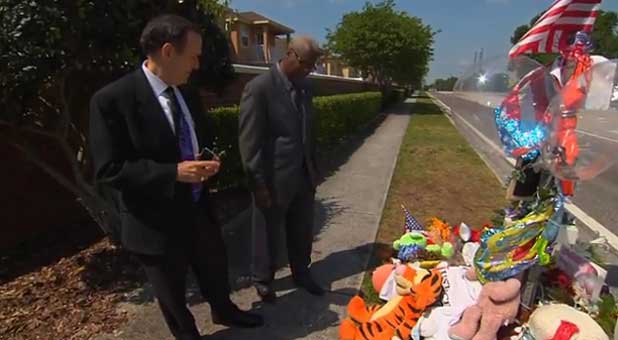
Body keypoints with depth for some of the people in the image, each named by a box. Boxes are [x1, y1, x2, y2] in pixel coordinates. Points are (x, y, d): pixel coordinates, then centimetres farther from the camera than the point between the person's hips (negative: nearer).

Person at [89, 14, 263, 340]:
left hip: (198, 209, 6)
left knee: (215, 267, 25)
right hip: (157, 222, -6)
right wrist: (174, 173, -29)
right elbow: (107, 170, -20)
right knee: (171, 291, 18)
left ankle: (223, 310, 54)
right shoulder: (111, 99, -19)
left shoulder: (188, 97, 3)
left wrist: (208, 161, -7)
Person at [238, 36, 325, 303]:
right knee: (268, 233, 13)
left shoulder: (304, 87, 8)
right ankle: (263, 280, 37)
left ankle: (301, 273, 43)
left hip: (303, 175, 7)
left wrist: (313, 168, 15)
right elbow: (249, 141, -16)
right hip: (274, 178, -6)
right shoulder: (259, 87, -14)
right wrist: (258, 183, -17)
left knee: (302, 231, 20)